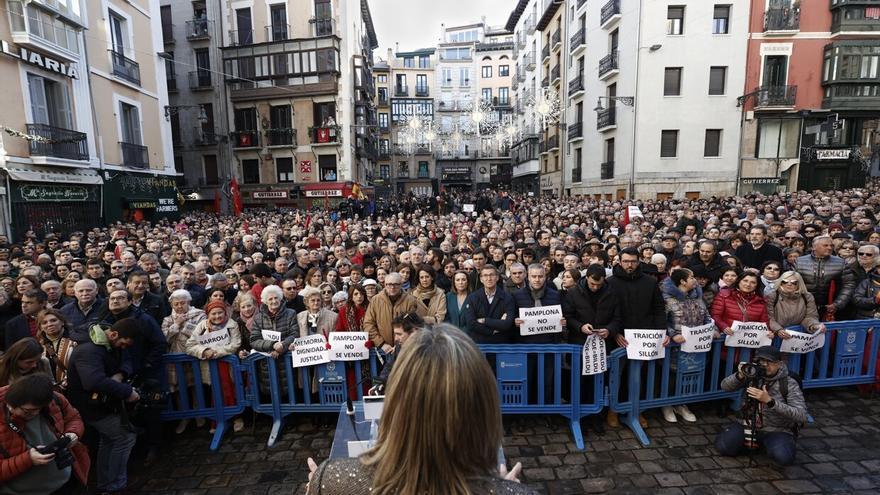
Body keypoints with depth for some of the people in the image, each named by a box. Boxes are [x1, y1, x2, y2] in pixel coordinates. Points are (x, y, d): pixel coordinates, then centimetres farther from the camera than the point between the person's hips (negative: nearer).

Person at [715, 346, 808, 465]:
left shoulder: (789, 384, -12)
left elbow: (801, 416, -21)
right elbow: (725, 386, -7)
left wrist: (769, 401, -33)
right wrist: (739, 376, -26)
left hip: (777, 431, -2)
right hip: (748, 425, 2)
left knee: (783, 456, -32)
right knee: (722, 445, -17)